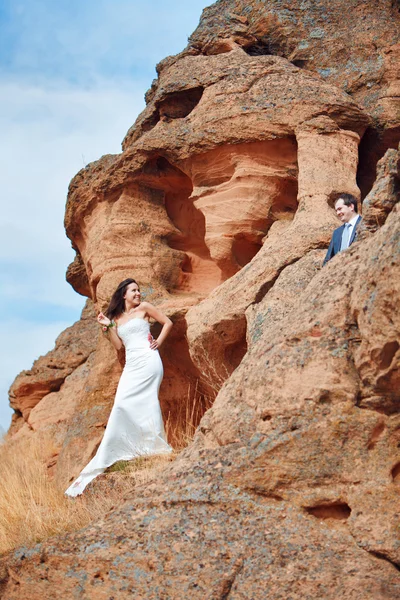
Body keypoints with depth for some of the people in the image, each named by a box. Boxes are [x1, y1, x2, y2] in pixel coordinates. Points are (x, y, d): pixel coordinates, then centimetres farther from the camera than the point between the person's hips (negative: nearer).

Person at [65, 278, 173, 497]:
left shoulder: (144, 308, 6)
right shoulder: (117, 318, 17)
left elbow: (167, 322, 9)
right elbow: (118, 345, 11)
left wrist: (159, 342, -1)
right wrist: (108, 327, 3)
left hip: (148, 360, -5)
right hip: (131, 365, 5)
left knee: (146, 401, -13)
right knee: (121, 404, -5)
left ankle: (157, 446, -8)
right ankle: (111, 453, -4)